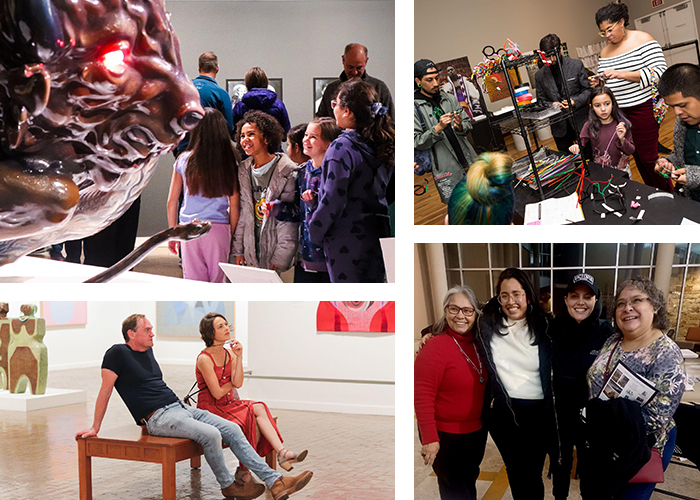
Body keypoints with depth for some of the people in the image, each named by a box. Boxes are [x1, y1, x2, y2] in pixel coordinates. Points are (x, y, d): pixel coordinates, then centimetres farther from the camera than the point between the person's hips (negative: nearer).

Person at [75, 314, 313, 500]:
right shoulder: (118, 353, -6)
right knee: (211, 433, -29)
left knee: (232, 429, -8)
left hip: (181, 408, 8)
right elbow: (106, 390, -6)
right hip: (159, 417, -8)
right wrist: (95, 427, -6)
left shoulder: (148, 350, 17)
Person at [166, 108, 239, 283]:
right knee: (217, 282, 7)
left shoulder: (183, 160, 1)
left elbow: (171, 202, 6)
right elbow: (234, 206, -2)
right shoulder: (230, 163, -3)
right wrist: (232, 235, 10)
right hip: (218, 229, -1)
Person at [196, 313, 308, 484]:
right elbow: (217, 393, -16)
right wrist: (232, 383, 1)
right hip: (211, 408, -6)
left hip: (229, 403, 6)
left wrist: (238, 357, -12)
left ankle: (281, 452, -30)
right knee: (254, 414, -26)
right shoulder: (204, 359, -14)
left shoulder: (229, 352, 8)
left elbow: (238, 383, -6)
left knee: (258, 408, -22)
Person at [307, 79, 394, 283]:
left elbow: (333, 201, -18)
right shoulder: (383, 145, 6)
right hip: (378, 235, 7)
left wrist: (315, 232, -6)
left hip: (347, 239, -7)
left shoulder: (342, 147, -16)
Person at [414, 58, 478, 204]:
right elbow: (416, 142, -10)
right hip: (446, 172, -5)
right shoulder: (415, 107, -6)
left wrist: (459, 126, -11)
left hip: (470, 163, 5)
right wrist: (438, 128, -23)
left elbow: (468, 124, 12)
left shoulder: (450, 99, 8)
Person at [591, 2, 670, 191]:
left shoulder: (642, 40, -8)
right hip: (619, 112, 6)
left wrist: (622, 74, -24)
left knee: (648, 157, -4)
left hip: (642, 109, -6)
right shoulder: (604, 52, 12)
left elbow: (659, 72, -16)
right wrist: (598, 83, -2)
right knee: (637, 157, 11)